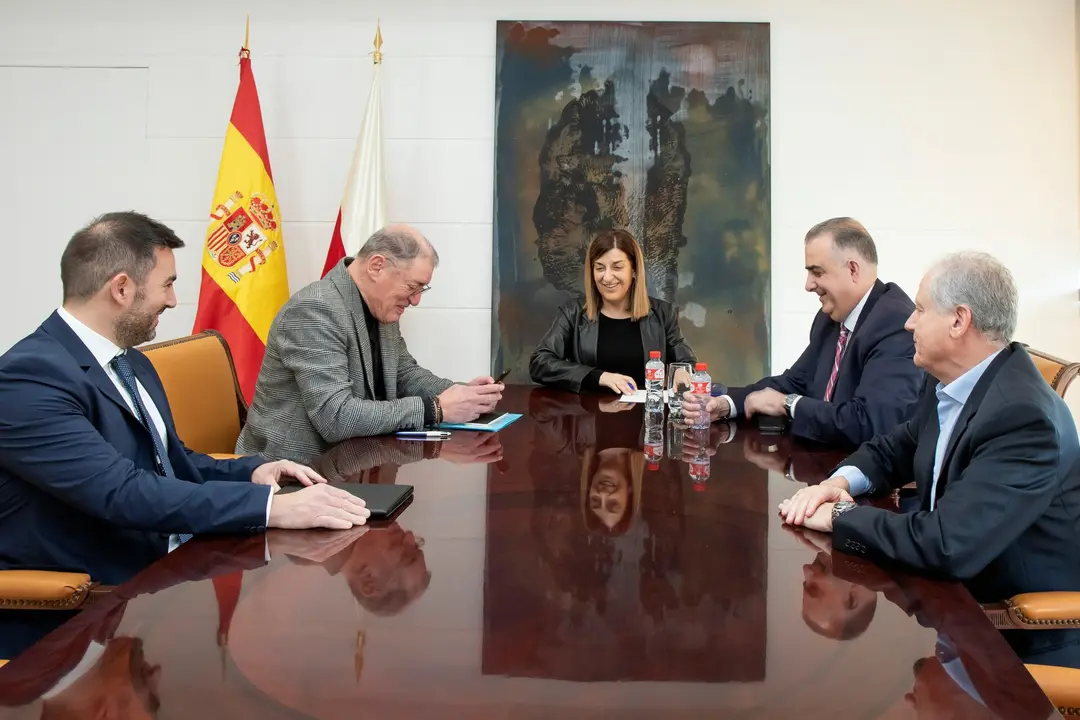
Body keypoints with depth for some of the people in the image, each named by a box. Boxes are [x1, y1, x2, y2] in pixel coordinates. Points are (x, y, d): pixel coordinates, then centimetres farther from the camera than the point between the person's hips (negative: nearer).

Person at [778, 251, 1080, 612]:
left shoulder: (1023, 417, -28)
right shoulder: (948, 383, -1)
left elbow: (947, 545, -35)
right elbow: (893, 450, 13)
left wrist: (838, 514, -23)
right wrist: (839, 482, -8)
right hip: (954, 583, 7)